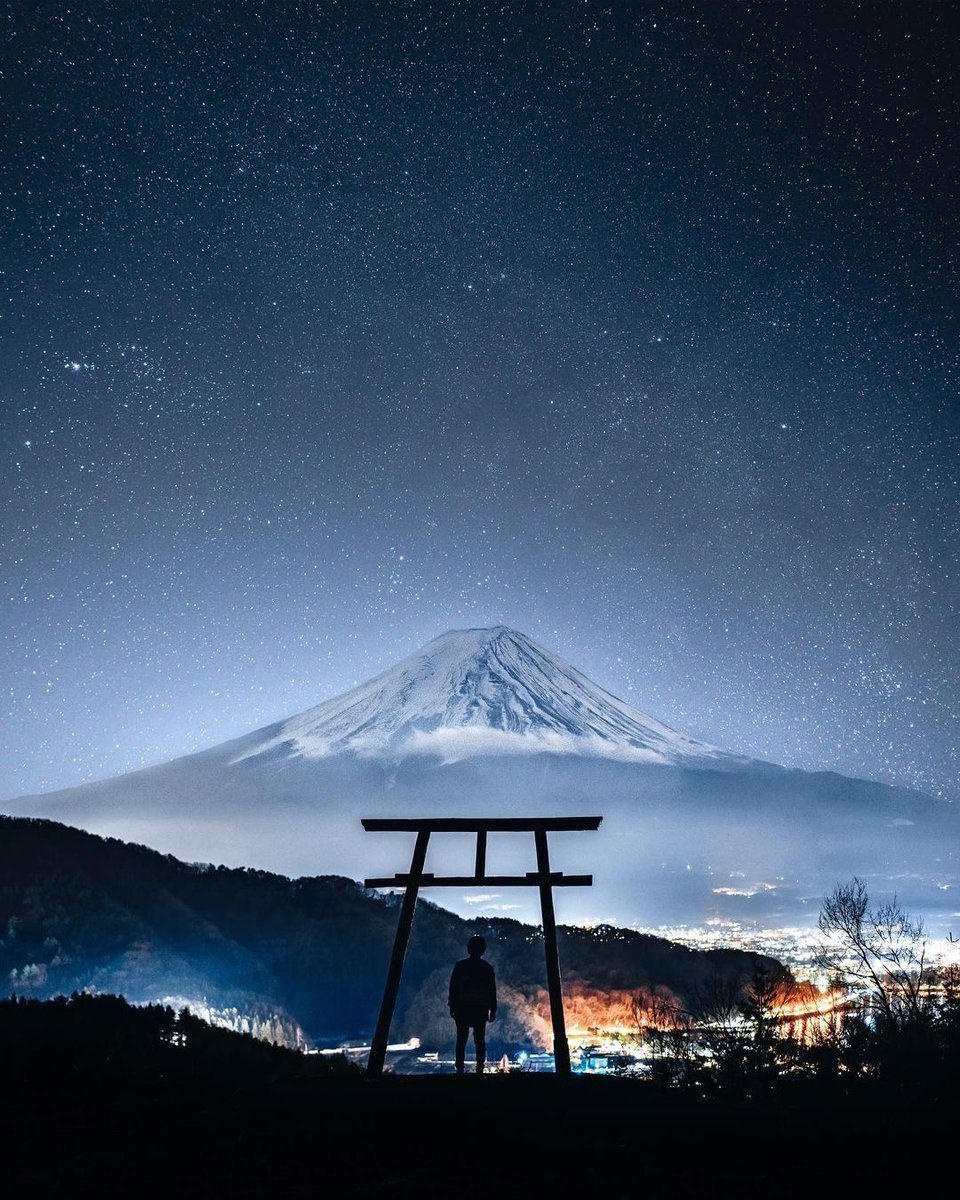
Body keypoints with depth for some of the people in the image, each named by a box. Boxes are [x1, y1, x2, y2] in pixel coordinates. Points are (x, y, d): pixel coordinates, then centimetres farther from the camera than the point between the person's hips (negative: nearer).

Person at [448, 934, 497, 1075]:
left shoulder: (459, 966, -1)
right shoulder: (487, 968, 0)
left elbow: (452, 988, 0)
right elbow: (492, 991, 2)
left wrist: (452, 1006, 6)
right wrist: (492, 1009, 7)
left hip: (462, 1009, 0)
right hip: (480, 1009, 0)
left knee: (461, 1039, 6)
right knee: (480, 1040, 5)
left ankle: (460, 1069, 2)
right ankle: (480, 1069, 2)